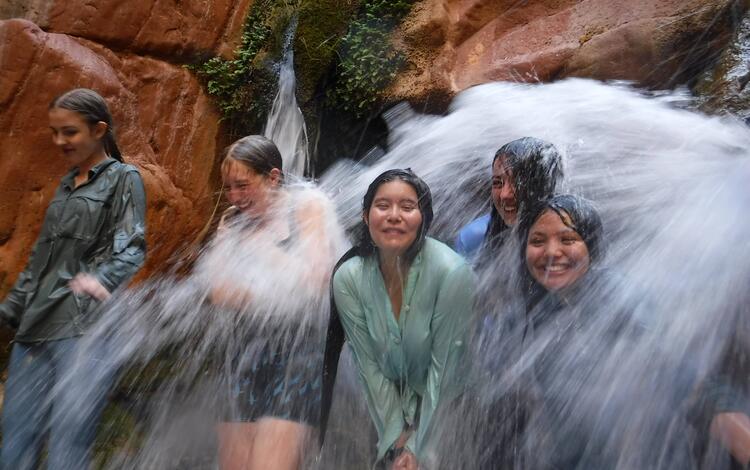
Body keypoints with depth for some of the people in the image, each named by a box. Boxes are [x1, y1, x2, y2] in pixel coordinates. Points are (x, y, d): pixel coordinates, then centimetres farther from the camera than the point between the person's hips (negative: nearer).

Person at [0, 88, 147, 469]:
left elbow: (131, 246, -12)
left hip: (85, 326, -7)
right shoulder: (67, 183, 23)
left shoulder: (123, 178, 2)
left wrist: (101, 279, -31)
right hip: (36, 326, 7)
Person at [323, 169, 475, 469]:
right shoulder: (347, 278, -16)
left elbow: (444, 365, -18)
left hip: (439, 404, -2)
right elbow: (368, 364, -9)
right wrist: (395, 436, -9)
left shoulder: (452, 272, -25)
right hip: (385, 399, 2)